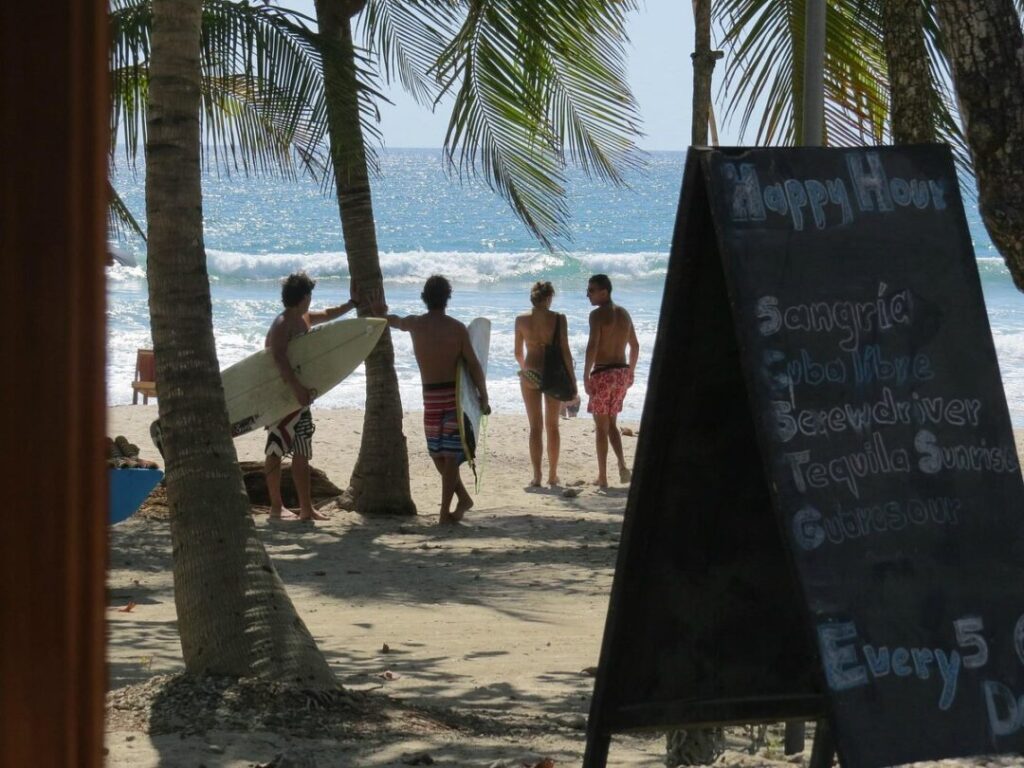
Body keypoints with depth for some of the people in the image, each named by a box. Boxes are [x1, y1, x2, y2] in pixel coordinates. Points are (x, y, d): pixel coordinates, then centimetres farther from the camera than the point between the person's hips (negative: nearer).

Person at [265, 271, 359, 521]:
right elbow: (279, 358, -30)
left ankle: (306, 508, 11)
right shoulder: (282, 324, -16)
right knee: (276, 450, -4)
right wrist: (297, 387, -38)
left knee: (302, 454, 9)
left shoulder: (304, 320, 13)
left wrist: (352, 303, 35)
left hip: (300, 395, 9)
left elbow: (328, 314, 34)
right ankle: (276, 507, -1)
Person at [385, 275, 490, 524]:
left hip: (431, 397, 1)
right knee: (450, 456, 1)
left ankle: (463, 498, 18)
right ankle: (446, 512, 0)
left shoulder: (415, 324, 1)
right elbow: (474, 365, -8)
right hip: (455, 394, -1)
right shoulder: (457, 328, -6)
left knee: (437, 453, 17)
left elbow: (394, 321, 25)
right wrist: (483, 398, 1)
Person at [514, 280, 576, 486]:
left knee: (535, 427, 6)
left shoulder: (521, 320, -2)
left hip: (530, 374, 1)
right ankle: (552, 475, 17)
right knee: (552, 426, 13)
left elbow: (518, 352, 8)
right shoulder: (558, 319, -8)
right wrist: (571, 377, -1)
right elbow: (565, 351, -9)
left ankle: (537, 476, 0)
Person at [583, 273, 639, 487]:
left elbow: (592, 346, -22)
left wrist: (586, 376, -19)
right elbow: (635, 346, 17)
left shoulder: (598, 315, -12)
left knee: (601, 426, 2)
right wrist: (630, 372, 25)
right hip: (622, 372, 7)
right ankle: (622, 466, 1)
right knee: (611, 423, 19)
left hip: (603, 373, -7)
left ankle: (602, 476, 4)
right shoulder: (624, 314, 11)